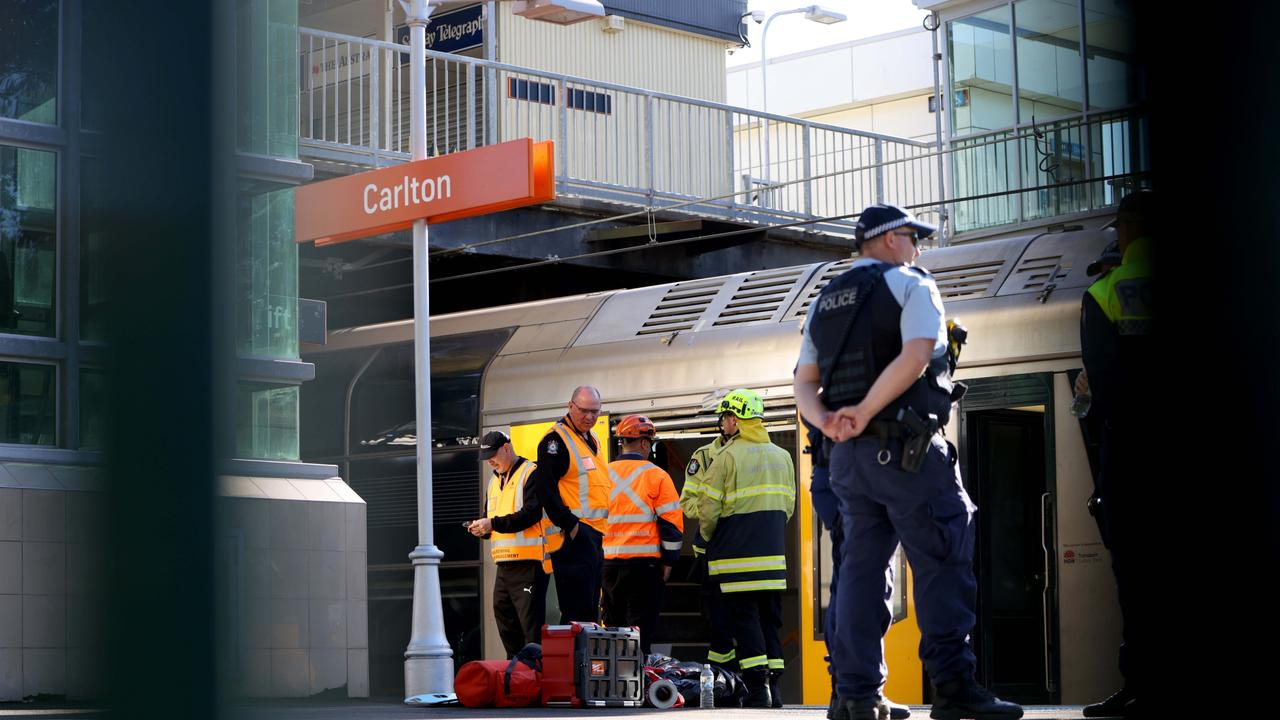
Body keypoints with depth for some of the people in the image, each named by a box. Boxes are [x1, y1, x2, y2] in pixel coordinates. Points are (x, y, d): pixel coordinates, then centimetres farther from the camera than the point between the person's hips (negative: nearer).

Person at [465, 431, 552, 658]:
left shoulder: (531, 474, -6)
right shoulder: (494, 481, 21)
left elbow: (532, 513, -18)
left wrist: (493, 523, -21)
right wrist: (480, 528, 2)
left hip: (528, 563, -9)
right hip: (504, 565, 9)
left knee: (532, 627, -10)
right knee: (506, 626, 11)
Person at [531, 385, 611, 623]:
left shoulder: (591, 441, 20)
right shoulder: (556, 439, -9)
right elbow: (545, 488, -18)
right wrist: (569, 524, -21)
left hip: (595, 535, 10)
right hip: (573, 536, -10)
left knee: (590, 610, 12)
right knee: (577, 612, -12)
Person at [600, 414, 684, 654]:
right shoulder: (656, 475, -4)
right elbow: (671, 521, -5)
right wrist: (668, 562, 3)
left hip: (607, 562, 4)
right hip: (644, 562, -4)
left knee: (612, 625, 13)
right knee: (641, 627, -2)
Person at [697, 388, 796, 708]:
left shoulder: (727, 456, -9)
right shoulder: (782, 456, 10)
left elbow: (709, 508, -8)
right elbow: (788, 505, 14)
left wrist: (707, 537, 10)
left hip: (736, 556, -5)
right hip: (773, 555, 5)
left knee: (744, 620, -3)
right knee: (770, 620, 11)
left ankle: (757, 689, -8)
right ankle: (773, 687, 9)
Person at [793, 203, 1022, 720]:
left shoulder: (824, 302, 20)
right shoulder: (910, 285, -1)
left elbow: (804, 381, 12)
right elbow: (915, 357, -18)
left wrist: (827, 421, -4)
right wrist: (864, 413, -16)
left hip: (848, 456, 7)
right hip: (907, 449, -7)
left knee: (860, 569, 7)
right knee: (943, 565, -6)